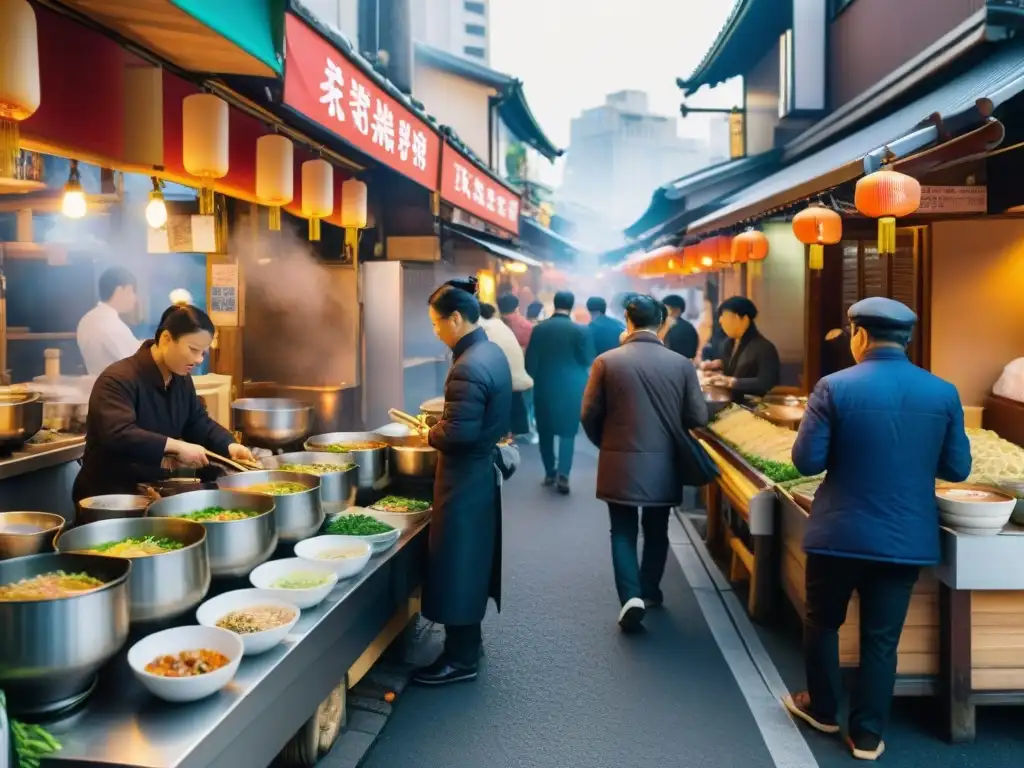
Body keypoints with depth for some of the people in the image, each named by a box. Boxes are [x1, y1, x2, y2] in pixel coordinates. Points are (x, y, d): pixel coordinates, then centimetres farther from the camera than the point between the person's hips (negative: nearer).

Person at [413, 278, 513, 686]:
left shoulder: (468, 368, -25)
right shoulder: (492, 352, 6)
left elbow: (458, 433, -28)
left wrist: (430, 434, -9)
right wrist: (443, 420, 11)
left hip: (465, 479, -10)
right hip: (483, 470, 10)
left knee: (455, 567, 1)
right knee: (472, 561, 20)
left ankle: (461, 658, 13)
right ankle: (468, 639, 33)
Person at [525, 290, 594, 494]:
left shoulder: (539, 329, -4)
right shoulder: (580, 330, -9)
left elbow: (530, 361, -2)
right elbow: (588, 361, -2)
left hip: (544, 387, 2)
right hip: (571, 388, -1)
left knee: (545, 430, 14)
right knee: (568, 431, 5)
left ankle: (550, 473, 19)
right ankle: (563, 473, -8)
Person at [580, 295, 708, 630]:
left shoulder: (607, 361, -8)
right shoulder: (681, 364, -6)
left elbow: (589, 416, -5)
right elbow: (698, 417, -2)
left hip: (620, 464, -1)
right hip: (664, 465, 2)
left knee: (623, 532, 9)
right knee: (656, 531, 19)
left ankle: (631, 597, -4)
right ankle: (649, 591, 32)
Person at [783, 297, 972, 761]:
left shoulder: (834, 388, -13)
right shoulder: (943, 393, -3)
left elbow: (806, 461, -12)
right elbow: (957, 469, 3)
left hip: (840, 533, -2)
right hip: (907, 538, 2)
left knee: (822, 622, 20)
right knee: (882, 639, 13)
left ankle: (822, 710, 36)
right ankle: (868, 735, 23)